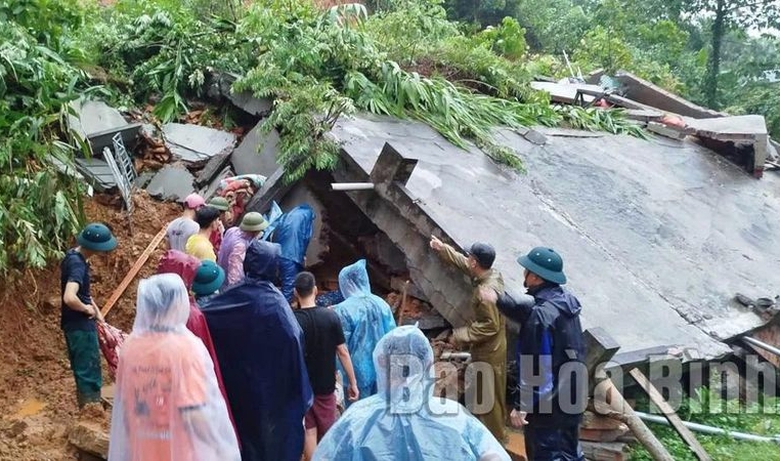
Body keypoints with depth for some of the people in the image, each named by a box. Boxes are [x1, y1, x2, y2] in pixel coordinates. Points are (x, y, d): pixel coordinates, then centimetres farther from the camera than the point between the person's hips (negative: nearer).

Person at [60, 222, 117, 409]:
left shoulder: (74, 256, 6)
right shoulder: (77, 264, -25)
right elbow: (69, 298, -39)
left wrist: (96, 310, 14)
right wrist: (87, 309, -20)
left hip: (79, 323, 10)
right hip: (80, 325, -10)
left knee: (85, 368, 21)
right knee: (88, 370, 1)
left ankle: (89, 405, 34)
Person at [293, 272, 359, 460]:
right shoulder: (331, 316, -11)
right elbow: (343, 352, -10)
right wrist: (353, 382, -2)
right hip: (325, 384, 1)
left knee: (309, 431, 9)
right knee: (327, 430, 16)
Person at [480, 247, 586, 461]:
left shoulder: (541, 316, -28)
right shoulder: (565, 300, 1)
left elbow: (536, 369, -25)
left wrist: (521, 405, -18)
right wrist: (500, 299, 16)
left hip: (548, 403, -9)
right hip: (572, 397, 9)